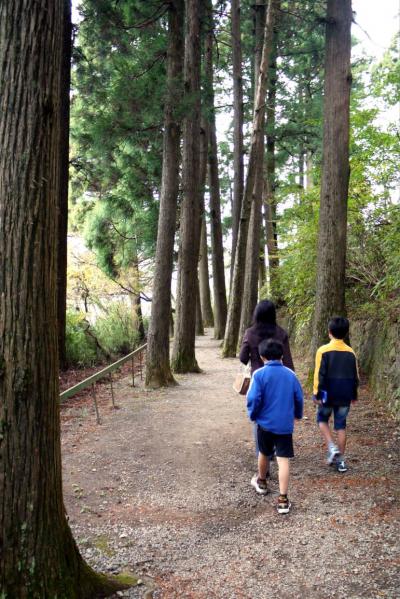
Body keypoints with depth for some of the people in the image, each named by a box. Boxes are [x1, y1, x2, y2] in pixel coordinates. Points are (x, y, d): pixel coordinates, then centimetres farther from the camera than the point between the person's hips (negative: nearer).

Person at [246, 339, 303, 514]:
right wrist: (298, 414, 25)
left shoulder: (260, 374, -10)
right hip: (285, 424, 1)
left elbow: (253, 399, -15)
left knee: (264, 454, 21)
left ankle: (261, 482, 44)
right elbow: (299, 398, 6)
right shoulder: (290, 374, 0)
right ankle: (283, 499, -5)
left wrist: (252, 415, 3)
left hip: (265, 422, -1)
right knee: (283, 460, 0)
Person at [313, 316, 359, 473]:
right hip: (344, 396, 3)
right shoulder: (350, 352, 1)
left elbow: (319, 374, -13)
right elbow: (355, 376, 7)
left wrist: (316, 393, -7)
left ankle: (332, 448, 0)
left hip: (328, 394, -3)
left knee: (322, 420, 19)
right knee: (341, 426, 11)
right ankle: (340, 460, 14)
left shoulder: (323, 350, -11)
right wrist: (354, 395, 18)